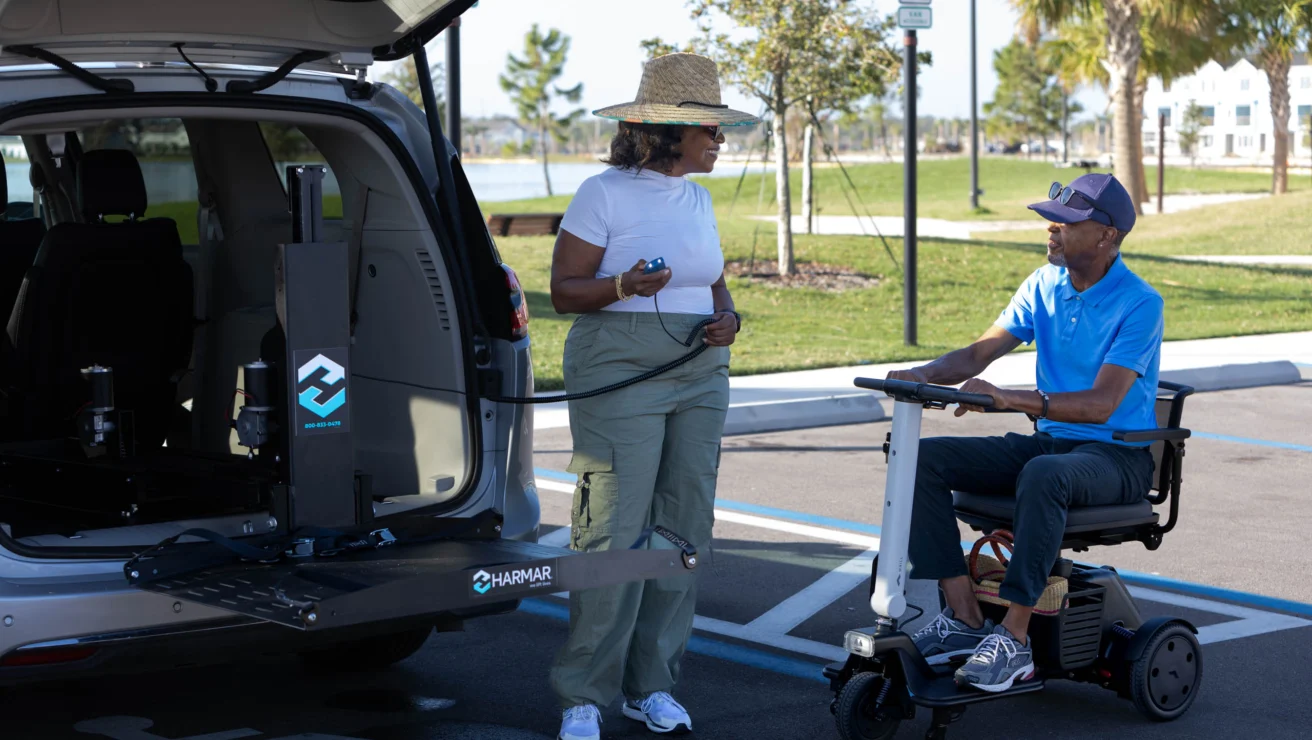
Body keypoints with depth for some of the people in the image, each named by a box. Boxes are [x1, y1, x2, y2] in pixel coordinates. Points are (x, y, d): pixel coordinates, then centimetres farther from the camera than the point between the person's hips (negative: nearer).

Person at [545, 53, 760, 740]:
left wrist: (727, 318, 0)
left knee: (683, 528, 5)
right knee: (614, 533, -9)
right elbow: (563, 290, -6)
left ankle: (652, 684, 15)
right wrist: (623, 287, -24)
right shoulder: (603, 193, -6)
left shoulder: (697, 198, 15)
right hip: (620, 373, -7)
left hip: (700, 376, 7)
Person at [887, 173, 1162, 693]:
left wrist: (1008, 398, -37)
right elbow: (978, 355, 6)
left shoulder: (1139, 304, -15)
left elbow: (1101, 403, -26)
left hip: (1119, 456, -7)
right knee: (926, 459, -12)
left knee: (1043, 475, -41)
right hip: (1049, 441, 7)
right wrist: (921, 376, -16)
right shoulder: (1044, 285, 7)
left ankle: (1013, 638, -34)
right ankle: (964, 617, -14)